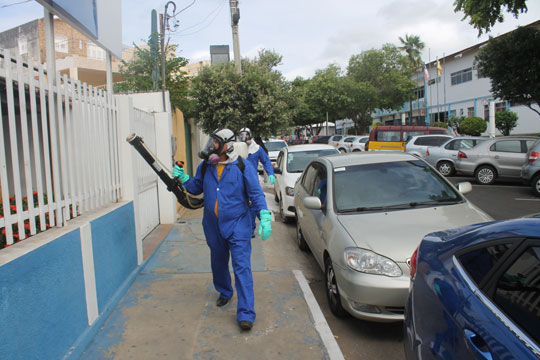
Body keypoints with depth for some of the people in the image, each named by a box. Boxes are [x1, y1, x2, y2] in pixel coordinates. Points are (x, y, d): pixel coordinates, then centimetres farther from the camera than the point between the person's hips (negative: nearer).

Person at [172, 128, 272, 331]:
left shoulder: (243, 166, -9)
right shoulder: (205, 167, 3)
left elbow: (256, 194, -9)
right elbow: (196, 188, 16)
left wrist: (264, 218, -19)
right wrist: (183, 178, -2)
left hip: (237, 225, -5)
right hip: (213, 226, 5)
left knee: (242, 267, -9)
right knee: (218, 264, 20)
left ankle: (246, 313, -5)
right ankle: (225, 293, 46)